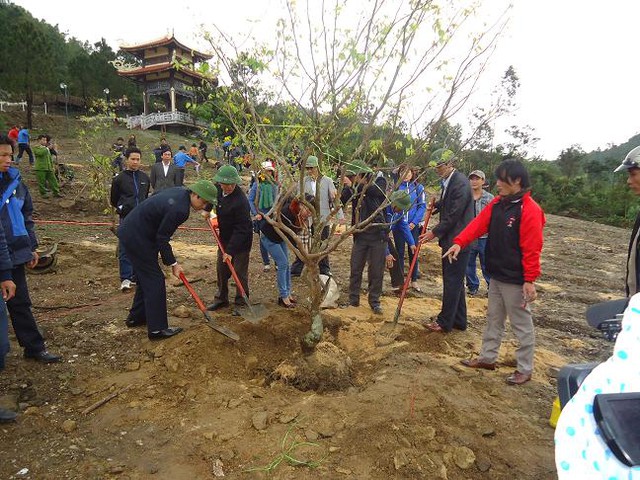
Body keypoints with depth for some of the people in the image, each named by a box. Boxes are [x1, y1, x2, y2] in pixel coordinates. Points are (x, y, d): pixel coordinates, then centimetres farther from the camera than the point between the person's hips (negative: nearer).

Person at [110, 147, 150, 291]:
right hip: (126, 219, -3)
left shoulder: (145, 178, 9)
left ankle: (136, 277, 20)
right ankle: (125, 279, 3)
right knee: (125, 249, -4)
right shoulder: (119, 178, -1)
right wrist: (122, 209, 3)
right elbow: (113, 200, 9)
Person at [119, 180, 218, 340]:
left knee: (146, 276, 20)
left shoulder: (180, 191, 1)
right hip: (136, 237, -10)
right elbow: (162, 239, -19)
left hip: (130, 230, 10)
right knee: (155, 279, -4)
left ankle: (136, 317, 35)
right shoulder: (179, 209, -26)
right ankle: (157, 329, 3)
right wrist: (173, 263, -9)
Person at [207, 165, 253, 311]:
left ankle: (241, 302, 18)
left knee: (240, 272, 2)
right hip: (225, 238, 8)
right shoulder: (219, 191, -4)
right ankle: (221, 298, 31)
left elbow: (241, 230, -27)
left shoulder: (241, 201, -29)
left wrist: (231, 250, -27)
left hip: (241, 241, -8)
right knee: (221, 269, 14)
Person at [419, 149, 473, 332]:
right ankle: (459, 320, 27)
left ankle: (444, 322, 10)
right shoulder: (448, 181, 11)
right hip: (451, 240, 10)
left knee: (452, 282, 0)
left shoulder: (460, 183, -18)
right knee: (454, 282, 16)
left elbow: (454, 215, -20)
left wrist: (434, 232, -13)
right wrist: (435, 204, 7)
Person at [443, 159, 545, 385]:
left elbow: (532, 249, -19)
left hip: (515, 279, -8)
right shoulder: (497, 203, 7)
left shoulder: (529, 210, -17)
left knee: (521, 324, 6)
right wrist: (459, 242, -16)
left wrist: (530, 280, -19)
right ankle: (487, 357, 33)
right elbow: (479, 224, -2)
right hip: (496, 275, 8)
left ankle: (525, 369, 21)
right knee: (494, 318, 19)